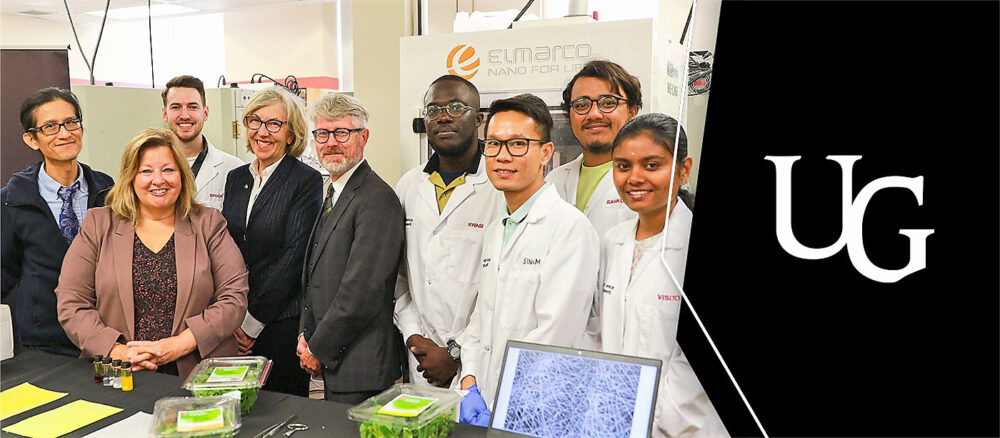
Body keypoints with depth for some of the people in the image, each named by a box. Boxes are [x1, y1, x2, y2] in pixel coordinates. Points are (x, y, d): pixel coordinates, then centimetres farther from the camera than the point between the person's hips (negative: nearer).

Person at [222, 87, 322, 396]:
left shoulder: (307, 181, -7)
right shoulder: (236, 178, 11)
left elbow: (294, 255, -13)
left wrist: (253, 321, -12)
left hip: (282, 321, -5)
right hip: (234, 325, 5)